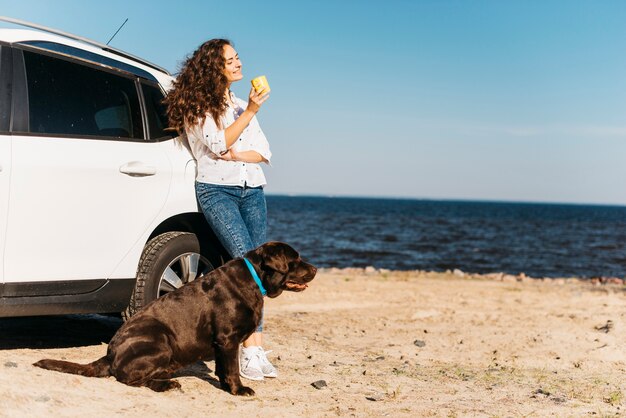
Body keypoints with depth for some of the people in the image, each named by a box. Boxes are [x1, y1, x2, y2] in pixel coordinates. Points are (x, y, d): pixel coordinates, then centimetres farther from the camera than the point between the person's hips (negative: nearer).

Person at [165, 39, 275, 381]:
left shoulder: (240, 105, 22)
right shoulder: (197, 106, 3)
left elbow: (264, 151, 14)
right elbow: (218, 144, -11)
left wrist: (238, 155, -6)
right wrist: (249, 112, -14)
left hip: (252, 190, 6)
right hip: (217, 190, -6)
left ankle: (256, 351, -7)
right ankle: (251, 350, -24)